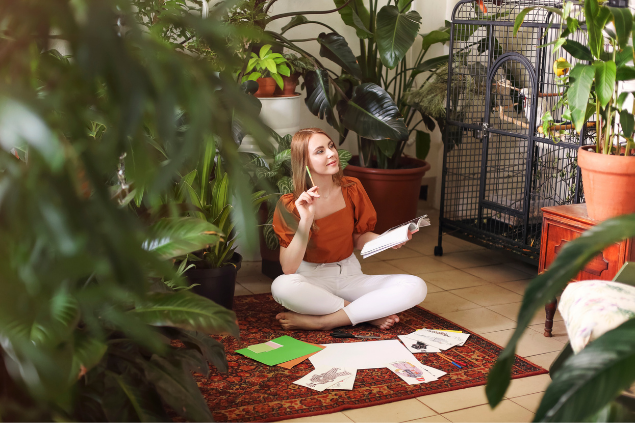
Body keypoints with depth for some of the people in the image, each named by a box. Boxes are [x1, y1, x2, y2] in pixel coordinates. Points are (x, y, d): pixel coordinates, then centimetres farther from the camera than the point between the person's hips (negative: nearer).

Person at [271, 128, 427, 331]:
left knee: (416, 287, -19)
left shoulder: (351, 188, -2)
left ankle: (320, 321, -21)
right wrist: (305, 221, -31)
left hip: (349, 275, 3)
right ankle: (370, 314, -20)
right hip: (312, 280, -3)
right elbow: (288, 268, -20)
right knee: (282, 286, -40)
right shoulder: (290, 205, -13)